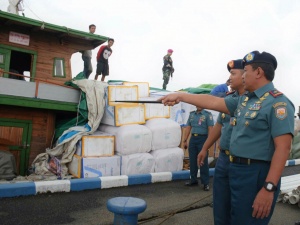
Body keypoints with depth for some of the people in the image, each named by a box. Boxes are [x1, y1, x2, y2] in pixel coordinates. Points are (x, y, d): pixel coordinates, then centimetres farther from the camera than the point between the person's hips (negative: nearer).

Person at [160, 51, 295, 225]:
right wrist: (180, 96, 14)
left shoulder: (278, 103, -15)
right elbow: (213, 102, 14)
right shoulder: (243, 100, 11)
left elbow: (283, 148, -21)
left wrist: (269, 188, -25)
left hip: (257, 175, -8)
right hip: (236, 171, 9)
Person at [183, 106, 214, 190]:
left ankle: (205, 183, 6)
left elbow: (210, 128, -8)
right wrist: (185, 140, 8)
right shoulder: (191, 114, 12)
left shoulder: (207, 114, -2)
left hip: (202, 139, -5)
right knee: (192, 160, 9)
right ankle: (193, 180, 22)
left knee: (203, 161, -2)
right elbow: (188, 128, 12)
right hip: (193, 139, 5)